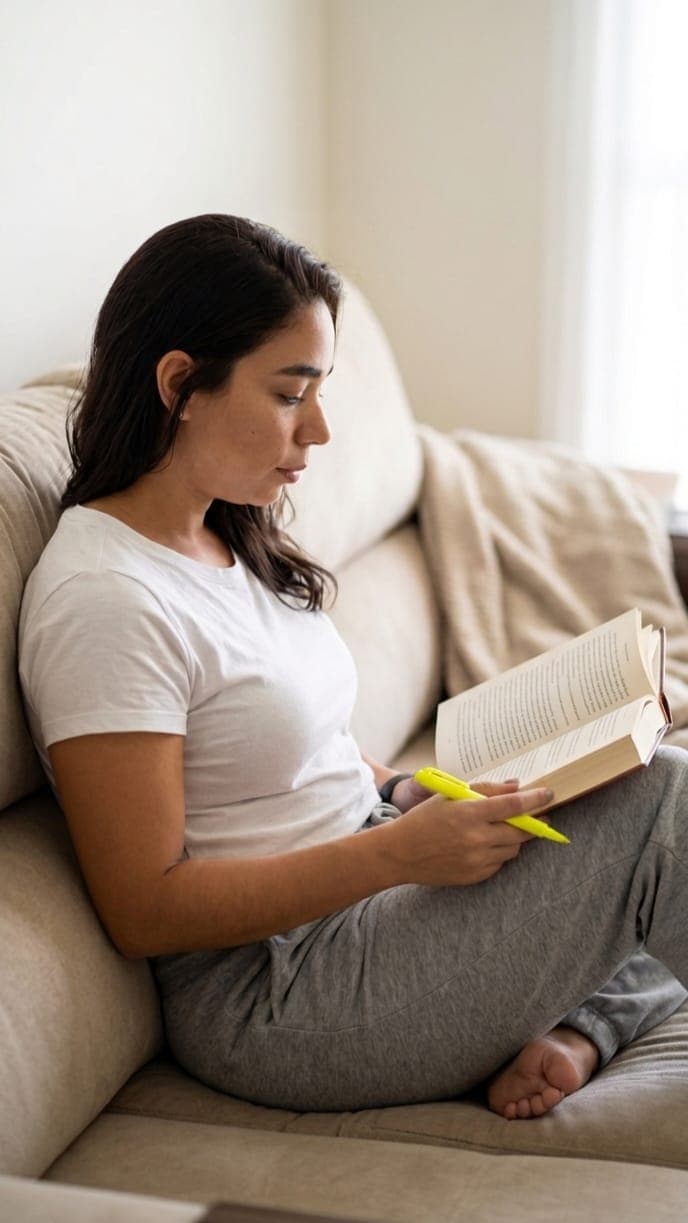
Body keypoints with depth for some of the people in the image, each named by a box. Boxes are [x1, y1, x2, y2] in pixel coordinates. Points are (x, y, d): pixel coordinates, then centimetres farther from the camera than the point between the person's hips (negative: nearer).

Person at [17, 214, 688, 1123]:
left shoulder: (235, 543, 9)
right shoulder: (105, 601, -20)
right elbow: (145, 911, -20)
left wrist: (411, 794, -2)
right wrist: (402, 851, -25)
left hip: (363, 891, 10)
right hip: (277, 995, -10)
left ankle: (574, 1028, -7)